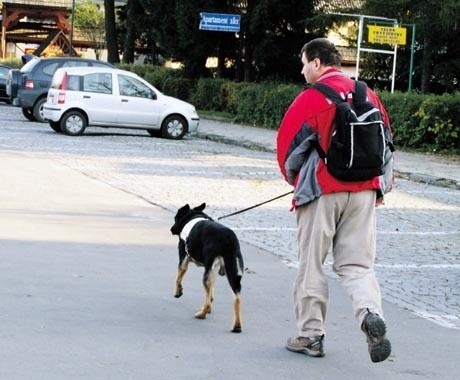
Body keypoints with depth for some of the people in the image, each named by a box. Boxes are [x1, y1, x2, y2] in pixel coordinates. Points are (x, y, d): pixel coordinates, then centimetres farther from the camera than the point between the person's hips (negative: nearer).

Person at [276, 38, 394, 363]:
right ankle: (372, 314, -17)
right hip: (365, 191, 5)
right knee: (357, 263, 9)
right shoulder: (368, 94, 8)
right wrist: (381, 186, 20)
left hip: (322, 190, -5)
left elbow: (288, 141, -6)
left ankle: (311, 335, 13)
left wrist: (295, 178, 12)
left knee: (312, 264, 8)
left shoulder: (313, 96, -9)